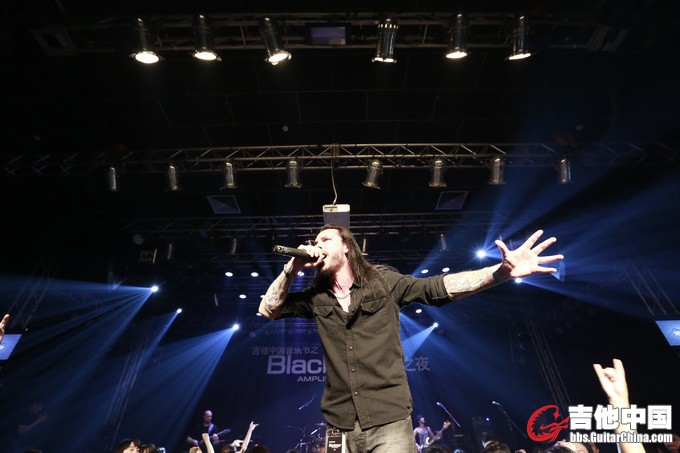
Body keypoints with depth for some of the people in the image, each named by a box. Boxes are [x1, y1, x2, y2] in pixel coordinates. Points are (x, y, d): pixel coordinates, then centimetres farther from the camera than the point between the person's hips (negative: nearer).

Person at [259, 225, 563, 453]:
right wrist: (291, 269, -5)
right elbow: (268, 310, 7)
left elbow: (439, 287, -10)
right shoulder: (316, 298, 7)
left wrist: (501, 272, -22)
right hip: (339, 426, 4)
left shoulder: (382, 281, -2)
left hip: (388, 421, -3)